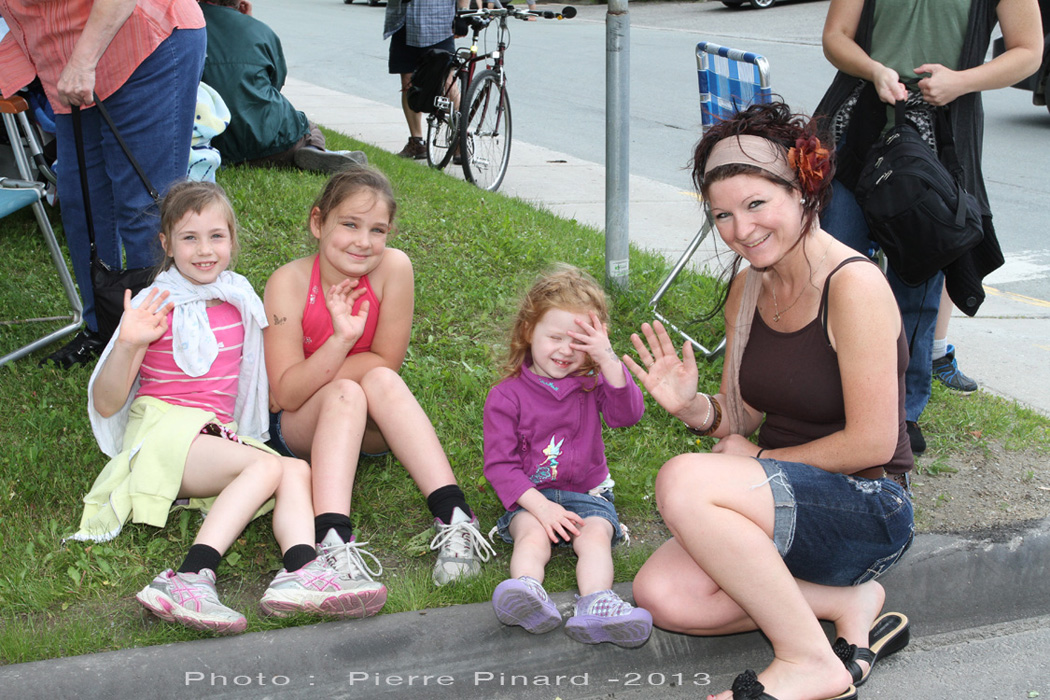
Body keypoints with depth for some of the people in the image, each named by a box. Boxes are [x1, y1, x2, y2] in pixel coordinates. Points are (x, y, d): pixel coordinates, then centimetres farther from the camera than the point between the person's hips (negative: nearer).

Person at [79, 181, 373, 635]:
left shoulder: (240, 302, 14)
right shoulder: (157, 307, -2)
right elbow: (105, 404, -4)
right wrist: (127, 345, -21)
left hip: (220, 436, 5)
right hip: (162, 431, -5)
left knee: (298, 470, -21)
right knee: (268, 466, -29)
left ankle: (301, 572, -46)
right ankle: (191, 579, -43)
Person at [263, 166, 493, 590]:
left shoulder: (393, 268, -17)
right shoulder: (289, 283, -19)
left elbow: (387, 363, -11)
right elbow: (287, 394, -21)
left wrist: (312, 378, -15)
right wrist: (342, 339, -34)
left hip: (367, 427, 1)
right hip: (296, 428, -1)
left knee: (381, 382, -29)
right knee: (345, 393, -32)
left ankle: (454, 516, -38)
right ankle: (333, 540, -48)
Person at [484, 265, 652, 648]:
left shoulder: (593, 383, 8)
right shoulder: (507, 395, -1)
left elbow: (628, 414, -13)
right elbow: (499, 463, -5)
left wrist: (607, 359, -24)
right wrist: (540, 506, -18)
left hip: (587, 494, 2)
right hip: (529, 497, -2)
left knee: (596, 534, -27)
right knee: (532, 535, -31)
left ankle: (595, 606, -50)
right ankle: (528, 592, -57)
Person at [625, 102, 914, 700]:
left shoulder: (855, 285, -18)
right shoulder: (748, 289, 5)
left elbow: (872, 443, -18)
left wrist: (759, 461, -8)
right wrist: (693, 407, -10)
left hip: (864, 511, -8)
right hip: (784, 504, 8)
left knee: (685, 482, -30)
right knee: (661, 596, -13)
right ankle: (847, 602, 0)